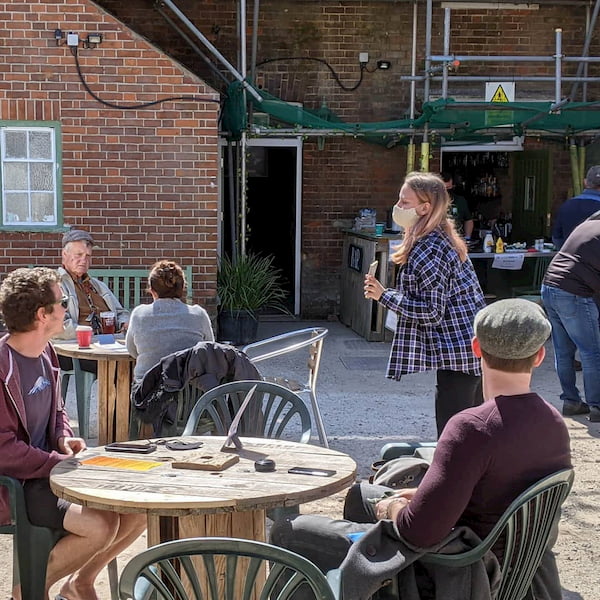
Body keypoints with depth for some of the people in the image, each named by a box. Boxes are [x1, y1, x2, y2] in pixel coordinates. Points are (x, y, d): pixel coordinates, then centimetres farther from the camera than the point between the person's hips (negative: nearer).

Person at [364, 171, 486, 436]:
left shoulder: (427, 250, -18)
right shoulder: (444, 238, 13)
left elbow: (432, 311, -21)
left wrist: (383, 295, -16)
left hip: (457, 354, -11)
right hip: (476, 350, 11)